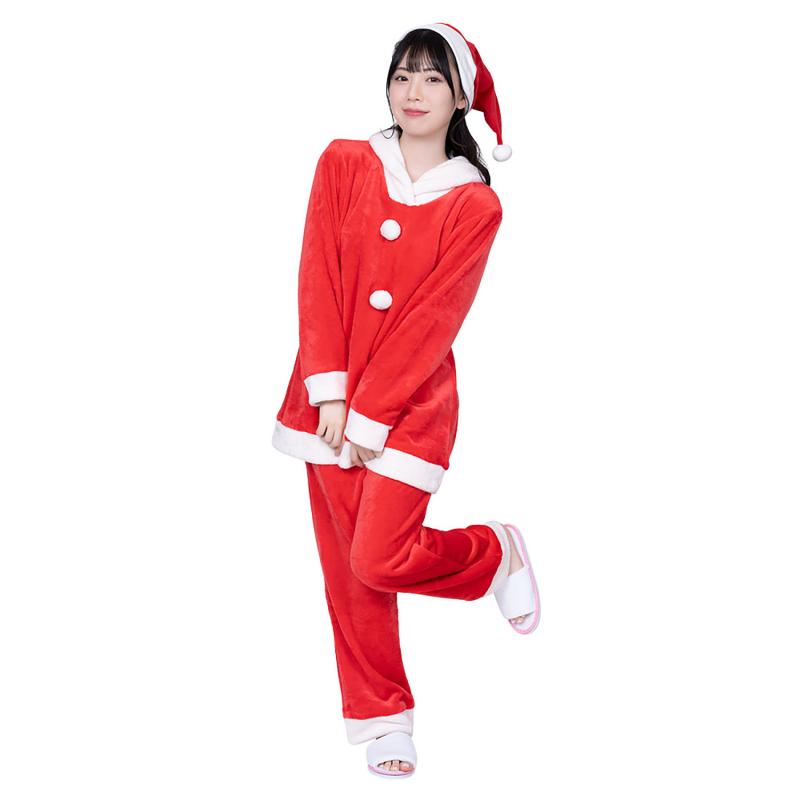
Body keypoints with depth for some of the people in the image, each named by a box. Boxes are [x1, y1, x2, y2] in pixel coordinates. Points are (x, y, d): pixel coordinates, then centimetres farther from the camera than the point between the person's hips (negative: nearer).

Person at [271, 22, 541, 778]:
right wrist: (328, 395, -11)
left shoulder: (474, 205, -4)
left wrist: (369, 417, -15)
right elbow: (318, 279, -3)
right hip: (331, 400, 3)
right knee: (344, 566, 7)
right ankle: (380, 715, 23)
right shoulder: (343, 164, 3)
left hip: (410, 404, -3)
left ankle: (495, 552, 19)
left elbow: (433, 321, -10)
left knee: (378, 562, -10)